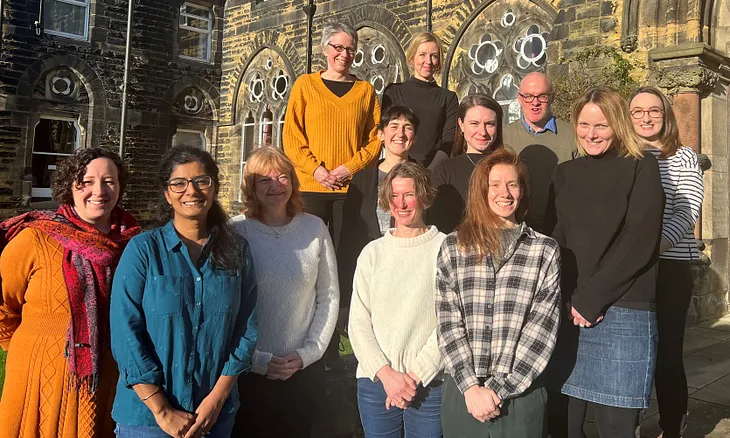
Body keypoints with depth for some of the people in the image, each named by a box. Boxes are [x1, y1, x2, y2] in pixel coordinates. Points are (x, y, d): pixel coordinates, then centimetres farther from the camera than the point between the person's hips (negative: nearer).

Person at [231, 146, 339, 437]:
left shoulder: (315, 228, -1)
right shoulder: (236, 232, -9)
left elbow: (329, 297, 3)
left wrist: (309, 352, -3)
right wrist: (257, 359, -10)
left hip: (305, 369, 3)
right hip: (248, 370, -2)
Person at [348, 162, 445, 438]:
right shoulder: (372, 252, 6)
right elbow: (358, 323, 3)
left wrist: (415, 376, -10)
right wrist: (386, 373, -8)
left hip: (430, 384, -2)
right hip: (375, 382, 2)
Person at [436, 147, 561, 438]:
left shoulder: (545, 251, 1)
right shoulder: (452, 247, 3)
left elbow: (543, 329, -5)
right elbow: (448, 324, -2)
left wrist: (498, 389, -11)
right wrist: (470, 386, -12)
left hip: (521, 394, 0)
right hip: (462, 392, 1)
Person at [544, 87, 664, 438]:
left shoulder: (642, 168, 2)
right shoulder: (565, 173, 14)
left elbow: (639, 242, -9)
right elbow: (555, 240, 9)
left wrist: (591, 300, -11)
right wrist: (570, 301, -5)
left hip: (622, 313, -3)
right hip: (567, 312, 4)